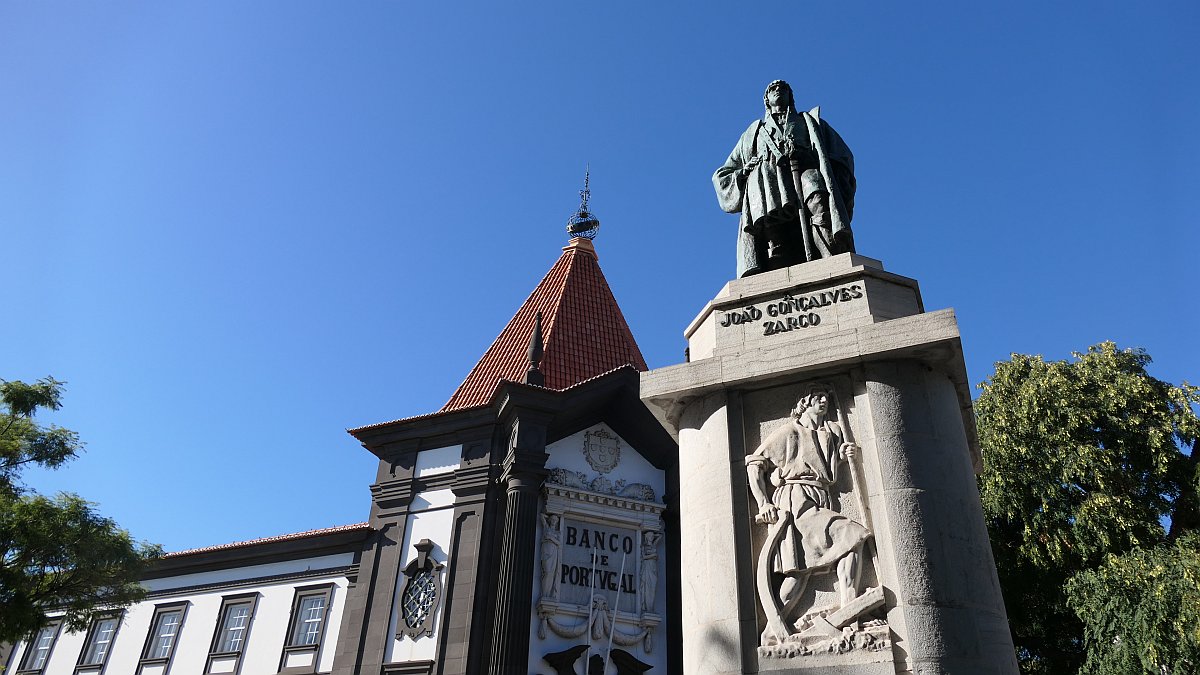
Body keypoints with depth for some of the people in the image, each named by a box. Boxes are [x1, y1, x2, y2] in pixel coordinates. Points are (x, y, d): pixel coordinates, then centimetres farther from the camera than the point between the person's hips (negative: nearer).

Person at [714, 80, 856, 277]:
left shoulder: (810, 121, 40)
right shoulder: (754, 132, 42)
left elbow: (843, 157, 24)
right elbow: (722, 175, 34)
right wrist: (746, 171, 10)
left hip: (806, 170, 0)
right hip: (766, 178, 1)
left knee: (819, 202, -38)